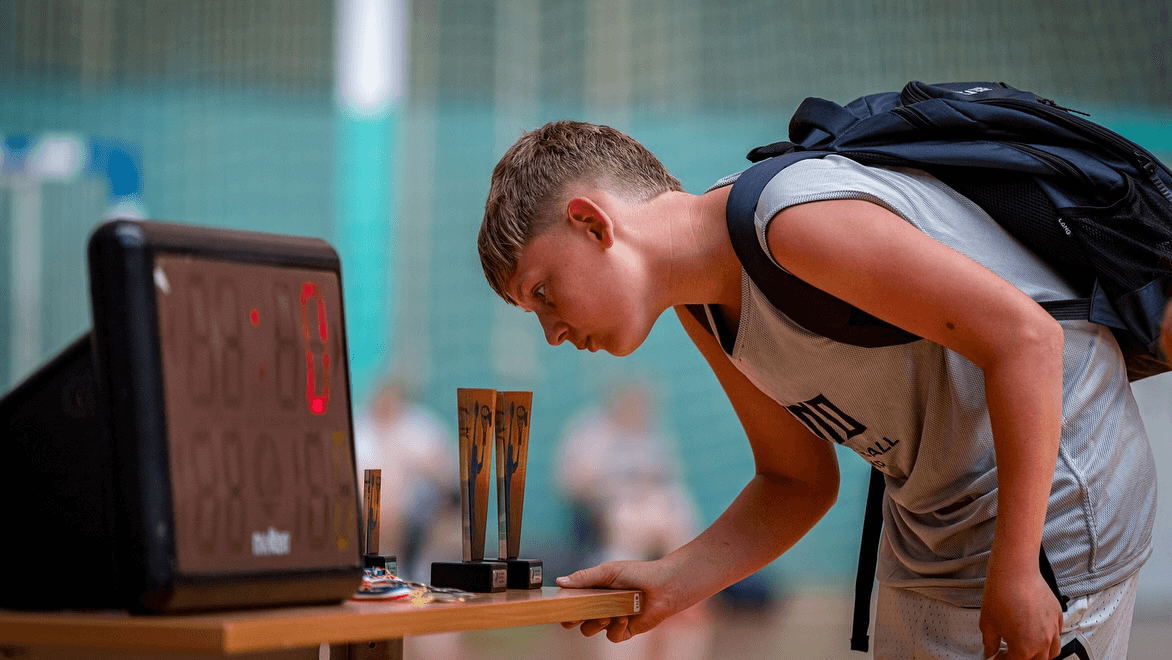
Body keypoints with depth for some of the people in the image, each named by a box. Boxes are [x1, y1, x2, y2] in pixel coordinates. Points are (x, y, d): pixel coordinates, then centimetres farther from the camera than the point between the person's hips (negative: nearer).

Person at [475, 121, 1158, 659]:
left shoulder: (797, 215, -26)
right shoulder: (701, 306, 4)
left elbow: (1025, 338, -29)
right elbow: (799, 483, 11)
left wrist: (1013, 574, -26)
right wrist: (670, 582, -4)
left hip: (1046, 500, -9)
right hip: (932, 524, 9)